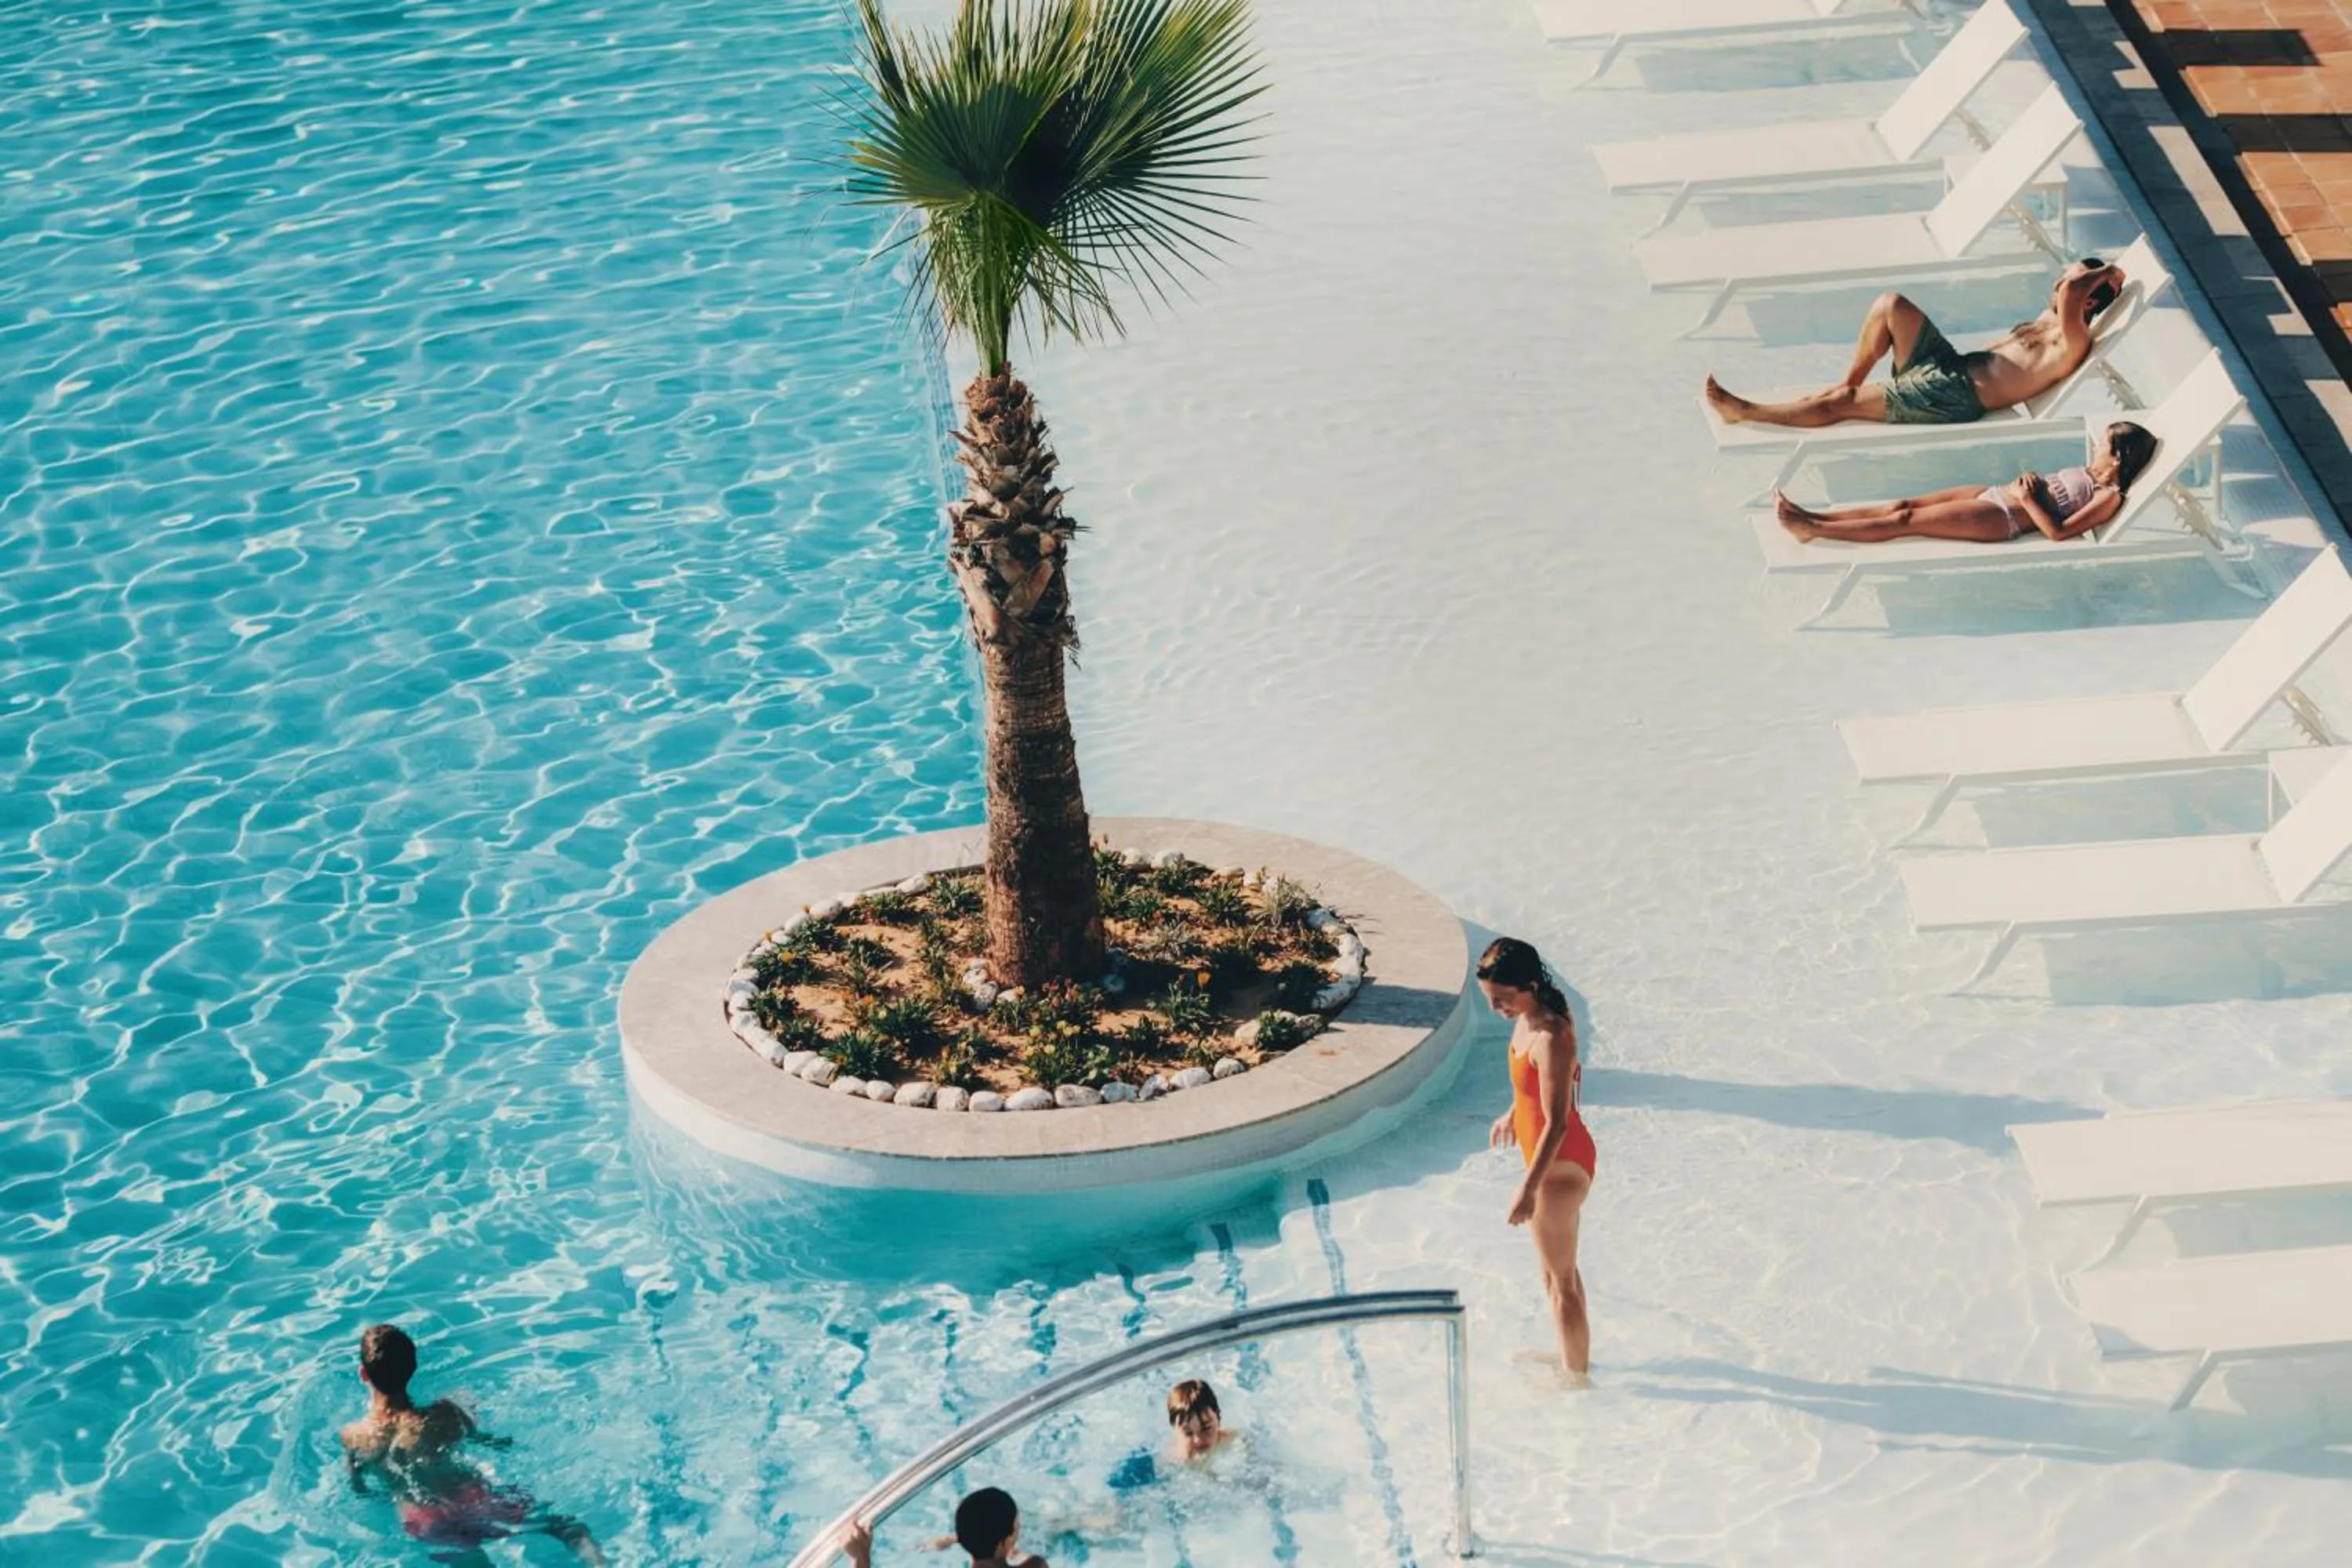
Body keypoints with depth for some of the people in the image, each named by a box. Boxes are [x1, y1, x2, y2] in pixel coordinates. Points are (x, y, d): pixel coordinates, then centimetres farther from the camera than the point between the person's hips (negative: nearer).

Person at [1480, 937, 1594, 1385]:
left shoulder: (1551, 1038, -31)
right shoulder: (1529, 1017, -3)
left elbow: (1557, 1123, -30)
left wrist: (1528, 1189, -29)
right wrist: (1513, 1114, 33)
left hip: (1560, 1165, -10)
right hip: (1549, 1157, 10)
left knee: (1560, 1278, 7)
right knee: (1559, 1268, 26)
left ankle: (1577, 1376, 23)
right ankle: (1574, 1356, 43)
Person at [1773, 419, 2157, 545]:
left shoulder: (2110, 498, -13)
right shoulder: (2092, 473, 15)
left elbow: (2058, 531, -21)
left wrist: (2028, 500, -17)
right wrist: (2032, 481, 3)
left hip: (2002, 518, -9)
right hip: (1994, 494, 9)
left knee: (1906, 520, -10)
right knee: (1904, 505, 1)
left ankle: (1813, 529, -9)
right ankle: (1814, 517, 0)